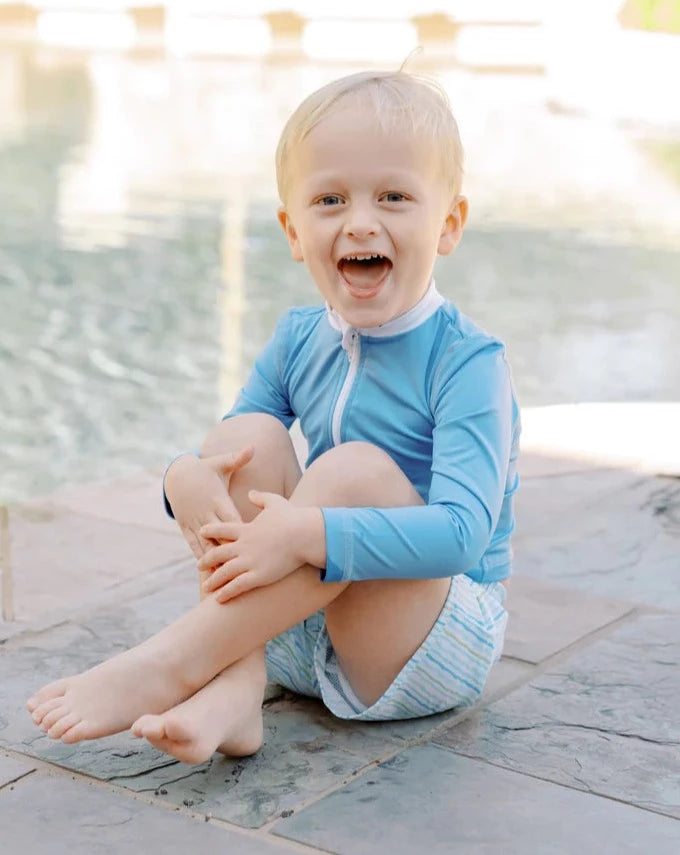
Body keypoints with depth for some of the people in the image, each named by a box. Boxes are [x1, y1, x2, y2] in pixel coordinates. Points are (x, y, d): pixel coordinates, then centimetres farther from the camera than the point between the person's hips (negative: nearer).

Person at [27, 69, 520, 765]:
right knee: (249, 434, -14)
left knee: (357, 471, -29)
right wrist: (187, 479, -21)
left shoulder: (467, 361, -16)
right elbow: (227, 461, 5)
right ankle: (231, 692, -27)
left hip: (439, 646, -5)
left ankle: (175, 661, -27)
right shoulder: (298, 340, 3)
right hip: (303, 634, 6)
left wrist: (307, 535, -39)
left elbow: (462, 532, -28)